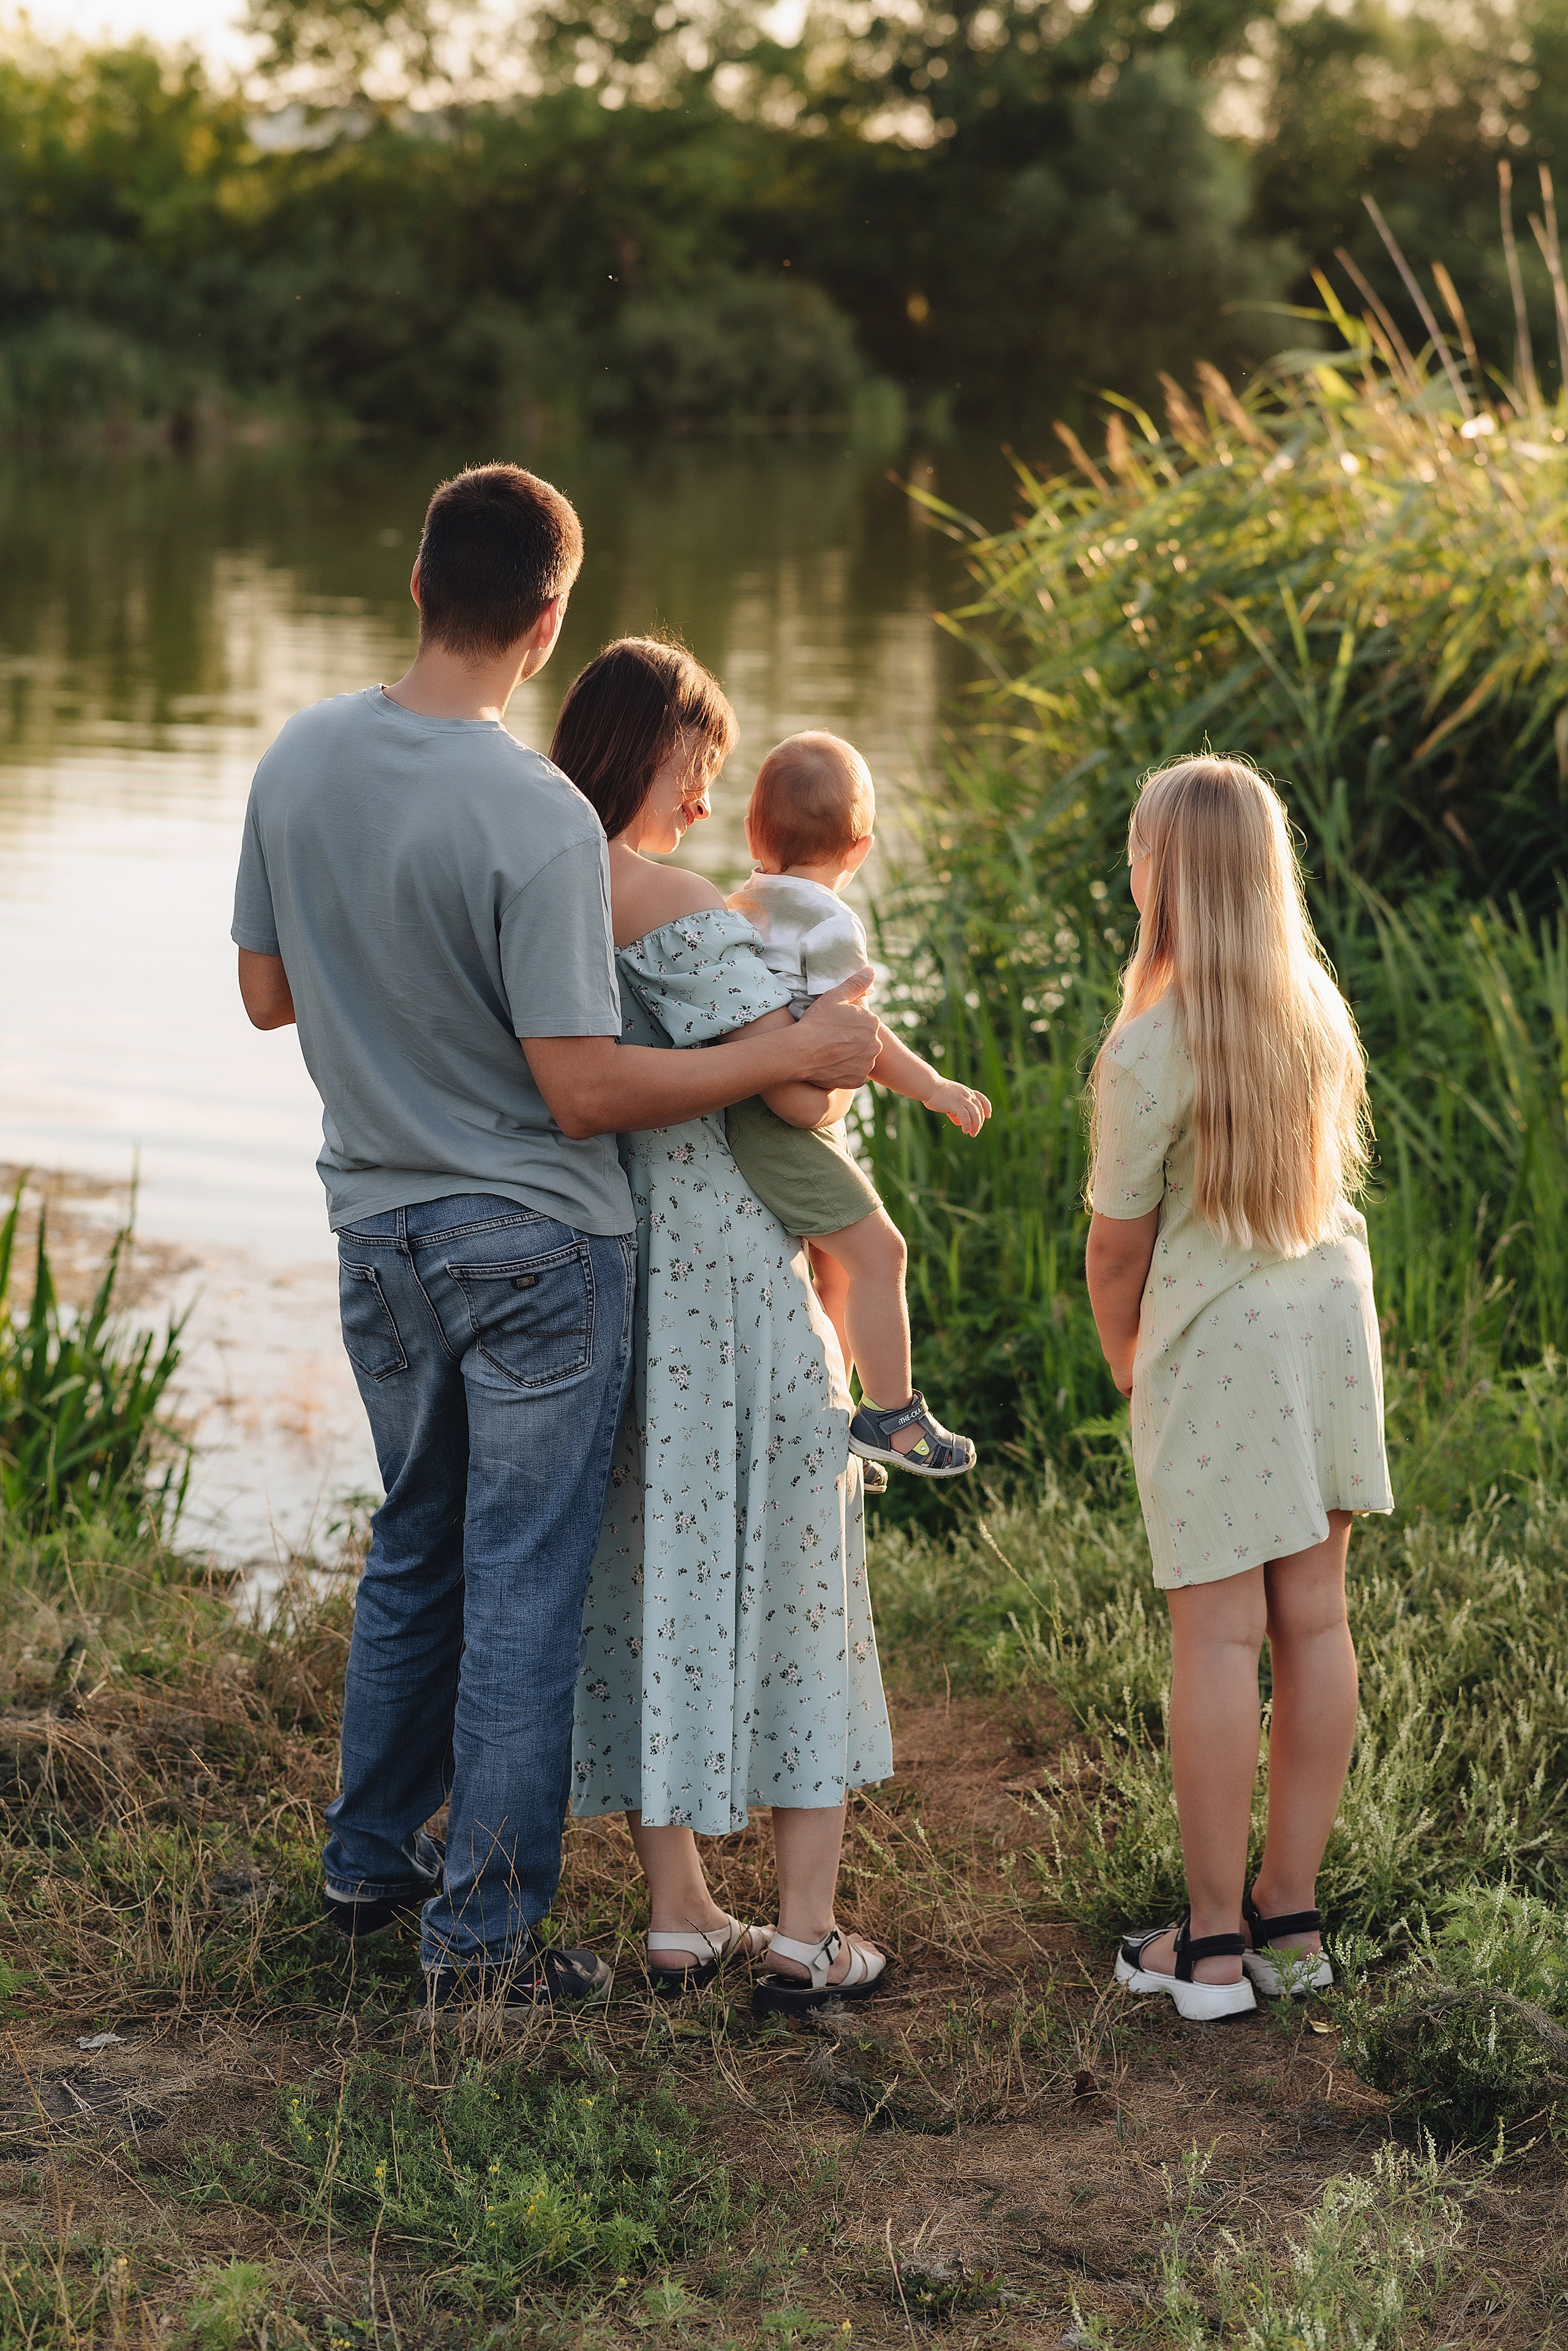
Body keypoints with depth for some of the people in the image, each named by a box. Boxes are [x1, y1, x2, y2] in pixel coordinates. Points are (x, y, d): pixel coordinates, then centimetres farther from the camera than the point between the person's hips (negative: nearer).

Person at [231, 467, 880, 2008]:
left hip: (377, 1229, 6)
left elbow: (265, 993, 8)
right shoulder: (538, 821, -22)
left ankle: (370, 1861, 35)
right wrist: (791, 1056, -14)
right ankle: (486, 1931, 12)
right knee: (523, 1583, 4)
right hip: (533, 1245, -6)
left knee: (414, 1546, 22)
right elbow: (585, 1091, -21)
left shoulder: (298, 762, -2)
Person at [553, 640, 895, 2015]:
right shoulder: (678, 911, -17)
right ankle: (806, 1934, 7)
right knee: (789, 1583, 4)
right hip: (723, 1274, -7)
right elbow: (805, 1091, -20)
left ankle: (678, 1917, 19)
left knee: (646, 1573, 13)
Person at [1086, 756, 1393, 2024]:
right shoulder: (1318, 1009, 5)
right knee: (1313, 1618, 8)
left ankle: (1213, 1942, 3)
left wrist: (1123, 1357, 12)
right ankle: (1291, 1912, 16)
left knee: (1219, 1633, -2)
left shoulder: (1151, 1049, -15)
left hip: (1218, 1343, -6)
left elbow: (1117, 1247, -8)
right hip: (1333, 1314, 6)